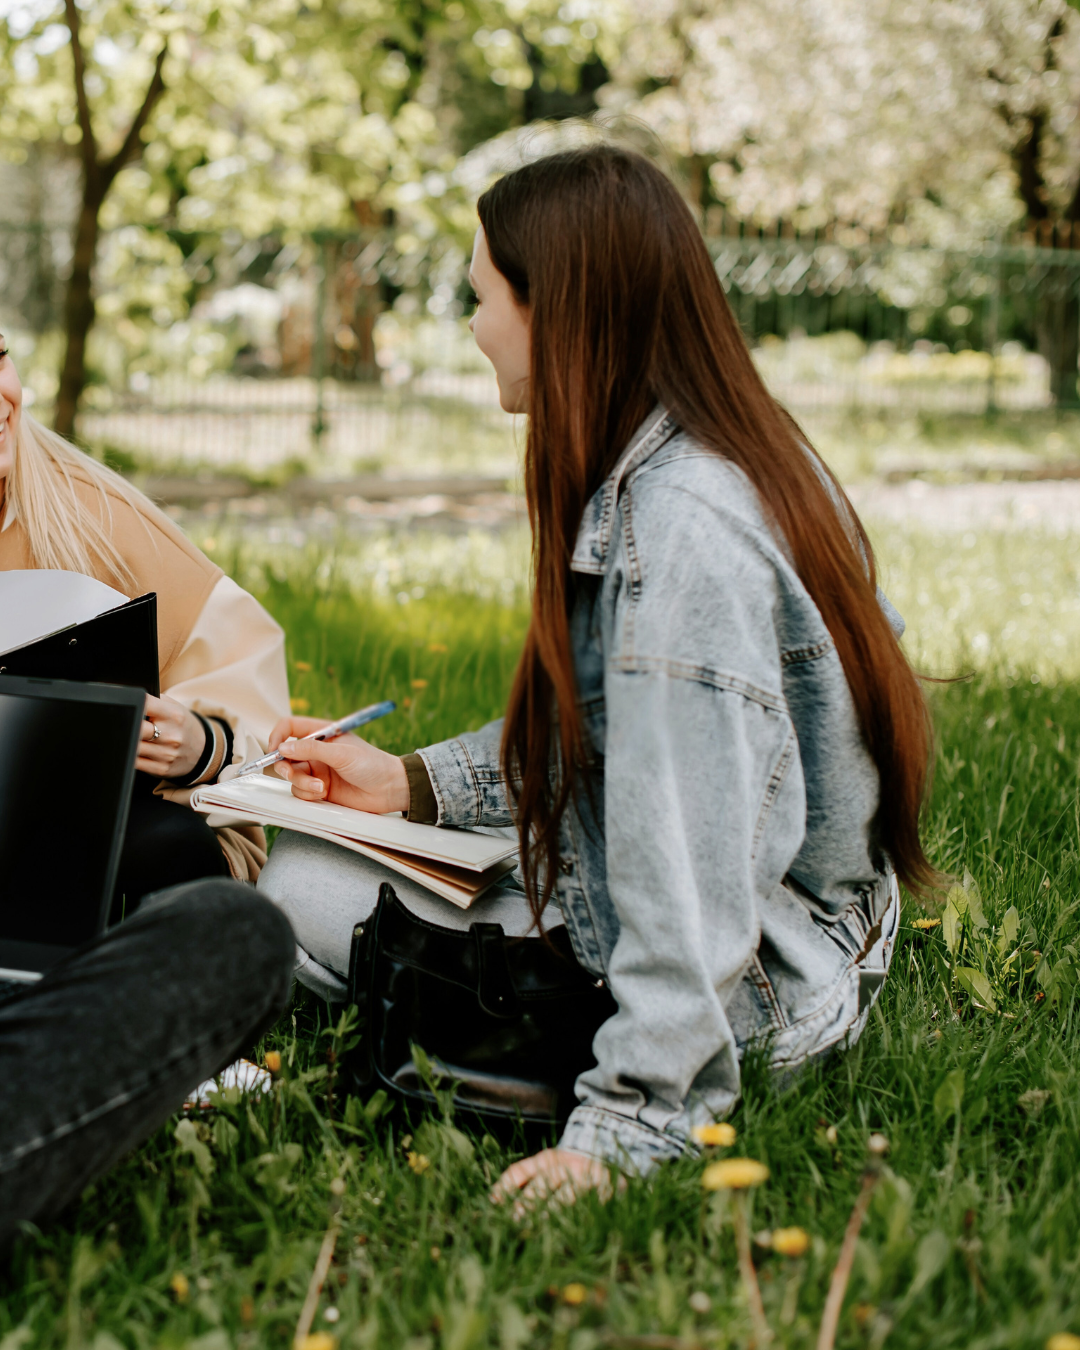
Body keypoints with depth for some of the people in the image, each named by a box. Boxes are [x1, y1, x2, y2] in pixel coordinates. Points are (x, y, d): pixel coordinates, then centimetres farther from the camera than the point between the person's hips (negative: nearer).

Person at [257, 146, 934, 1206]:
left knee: (302, 892, -6)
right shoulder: (714, 465, 5)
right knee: (301, 862, 15)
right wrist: (413, 783, 11)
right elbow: (595, 730, 15)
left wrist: (627, 1125, -28)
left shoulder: (681, 531, -28)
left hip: (749, 986, -10)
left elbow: (688, 879, -30)